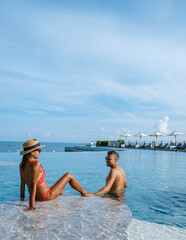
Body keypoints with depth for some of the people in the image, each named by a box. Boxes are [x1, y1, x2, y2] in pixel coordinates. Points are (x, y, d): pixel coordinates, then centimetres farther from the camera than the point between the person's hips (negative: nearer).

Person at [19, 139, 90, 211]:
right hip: (46, 196, -8)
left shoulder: (22, 165, -4)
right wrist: (32, 206, -31)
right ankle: (84, 192, 32)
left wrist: (22, 199, 10)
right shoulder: (35, 164, -29)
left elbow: (22, 183, 3)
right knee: (69, 175, 9)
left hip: (37, 197, 8)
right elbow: (33, 185, -31)